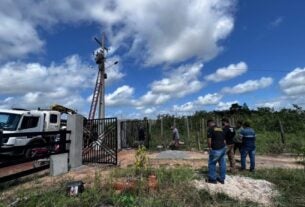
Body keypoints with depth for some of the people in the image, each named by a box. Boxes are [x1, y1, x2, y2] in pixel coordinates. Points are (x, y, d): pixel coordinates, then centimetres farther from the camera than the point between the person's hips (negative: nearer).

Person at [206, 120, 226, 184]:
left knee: (212, 164, 7)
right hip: (223, 148, 8)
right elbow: (224, 140, 15)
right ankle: (222, 179, 26)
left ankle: (212, 179, 16)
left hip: (215, 149, -7)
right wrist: (223, 146, 20)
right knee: (222, 164, 14)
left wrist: (210, 147, -3)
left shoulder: (210, 129, -9)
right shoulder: (221, 129, 13)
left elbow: (209, 140, -15)